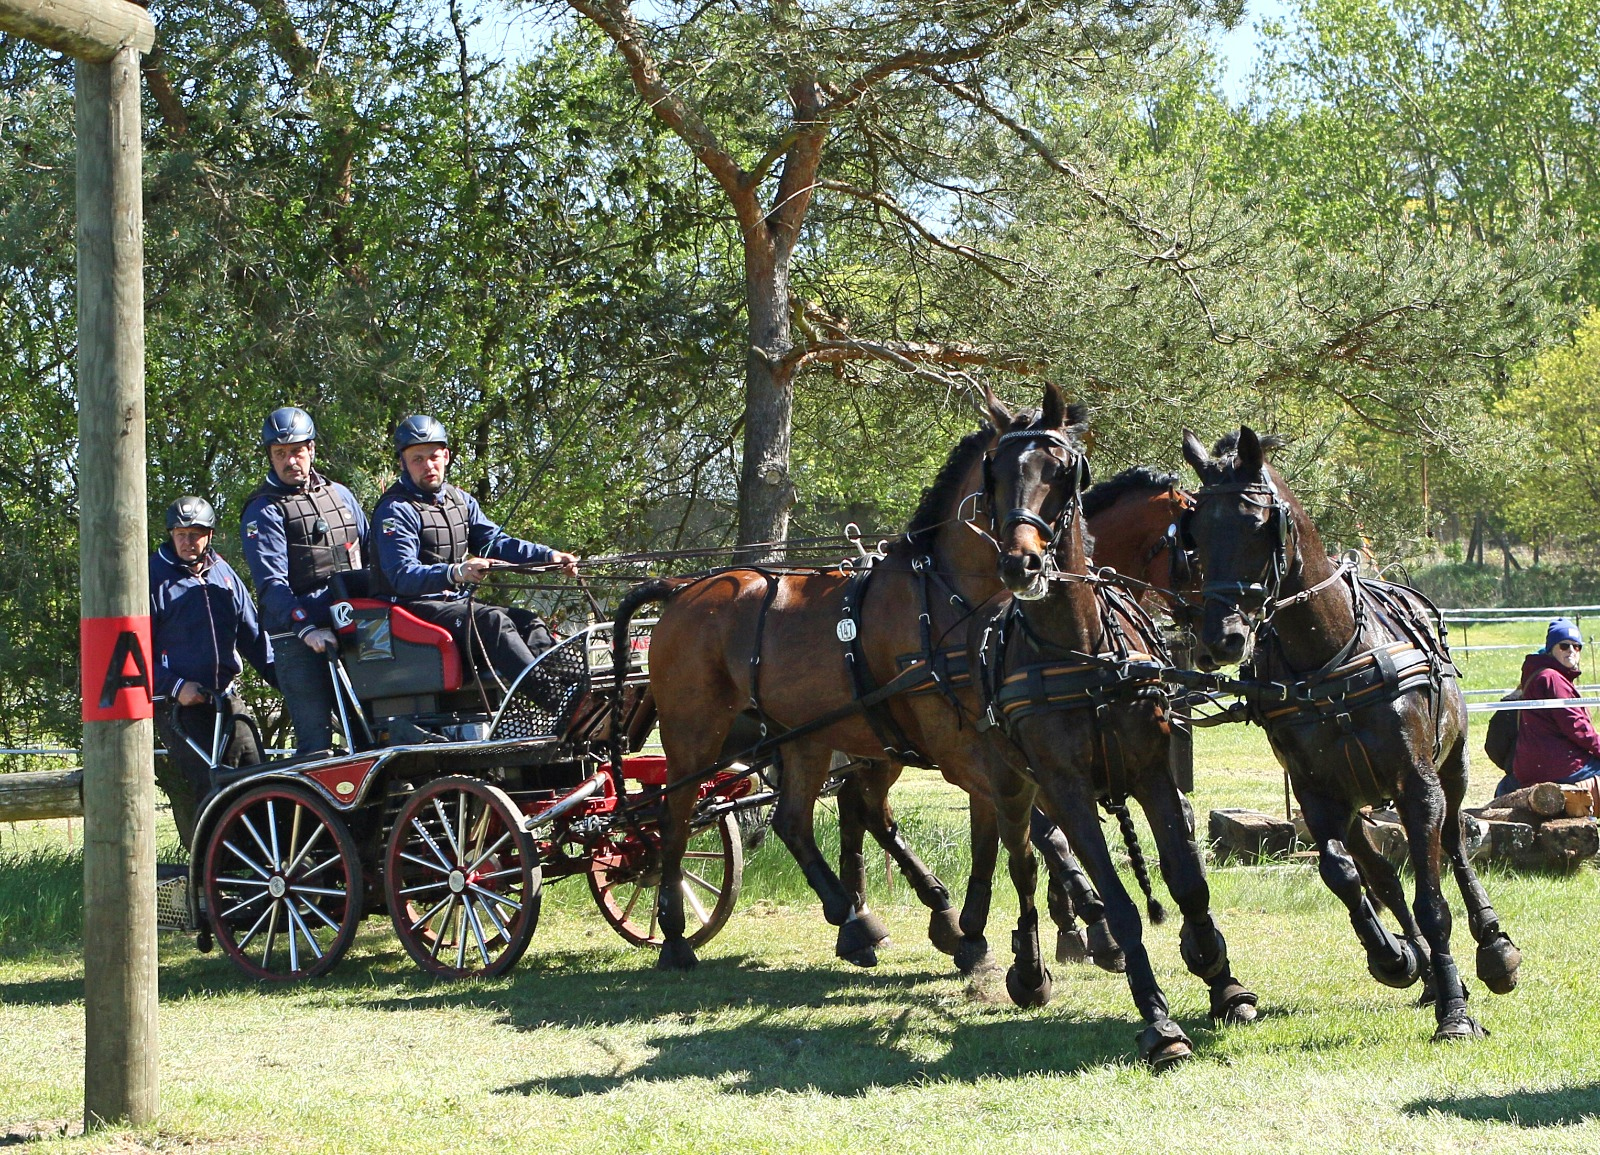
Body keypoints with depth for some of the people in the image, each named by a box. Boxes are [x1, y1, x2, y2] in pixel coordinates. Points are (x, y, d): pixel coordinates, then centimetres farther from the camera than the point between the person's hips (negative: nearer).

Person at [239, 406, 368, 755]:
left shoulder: (340, 495, 18)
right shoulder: (264, 512, 0)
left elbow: (371, 552, 24)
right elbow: (271, 583, -11)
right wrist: (306, 627, -24)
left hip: (353, 630, 5)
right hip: (297, 640, -5)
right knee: (316, 740, -10)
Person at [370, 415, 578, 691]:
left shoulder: (460, 501, 15)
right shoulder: (395, 510, -12)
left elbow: (495, 541, 12)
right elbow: (402, 575, -23)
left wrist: (549, 557, -5)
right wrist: (455, 573, -40)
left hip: (456, 603, 8)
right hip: (413, 605, -8)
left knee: (529, 623, -10)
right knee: (493, 621, -29)